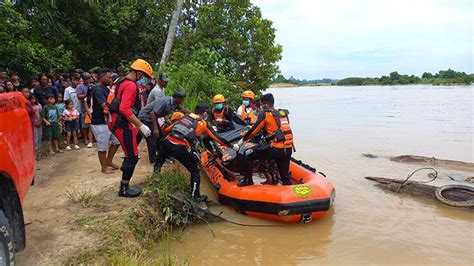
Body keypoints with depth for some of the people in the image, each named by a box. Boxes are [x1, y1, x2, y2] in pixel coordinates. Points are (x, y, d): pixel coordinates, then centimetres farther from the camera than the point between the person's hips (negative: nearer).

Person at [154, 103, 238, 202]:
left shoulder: (185, 116, 23)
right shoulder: (204, 124, 13)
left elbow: (171, 127, 29)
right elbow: (217, 138, 13)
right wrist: (232, 146, 23)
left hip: (168, 142, 4)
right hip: (181, 148, -3)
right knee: (195, 171, 14)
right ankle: (195, 196, 20)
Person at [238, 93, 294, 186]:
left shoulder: (265, 114, -3)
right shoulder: (283, 113, 15)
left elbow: (254, 130, -2)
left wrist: (243, 139, 12)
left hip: (276, 149, -6)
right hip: (288, 148, 6)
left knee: (249, 155, 7)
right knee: (285, 174, 20)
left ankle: (248, 182, 11)